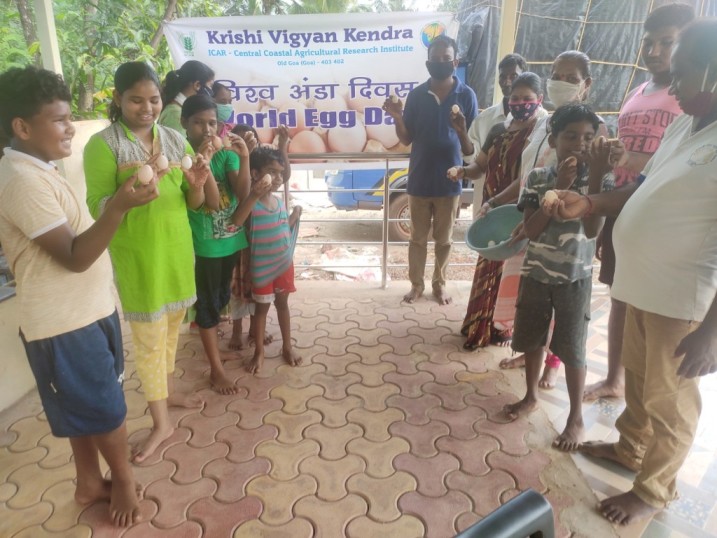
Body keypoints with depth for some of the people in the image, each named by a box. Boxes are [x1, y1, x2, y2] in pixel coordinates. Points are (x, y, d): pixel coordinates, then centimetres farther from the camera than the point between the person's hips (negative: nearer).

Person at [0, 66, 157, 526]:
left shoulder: (40, 172, 12)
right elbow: (74, 256, -26)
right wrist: (120, 205, -35)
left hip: (83, 313, 10)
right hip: (65, 324, -10)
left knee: (88, 407, 22)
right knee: (107, 409, 8)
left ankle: (90, 482, 40)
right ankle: (123, 479, 32)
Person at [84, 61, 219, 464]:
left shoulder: (175, 140, 4)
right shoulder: (103, 144, -10)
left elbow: (194, 203, 5)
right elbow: (98, 209, -13)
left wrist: (197, 183, -17)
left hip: (177, 249, 5)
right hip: (137, 257, -5)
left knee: (171, 327, 19)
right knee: (149, 339, 3)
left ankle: (168, 391, 41)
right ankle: (161, 423, 18)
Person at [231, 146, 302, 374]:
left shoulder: (279, 201, 3)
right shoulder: (251, 202, -16)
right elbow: (236, 221, -39)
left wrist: (294, 216, 5)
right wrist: (254, 196, -46)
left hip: (284, 262, 5)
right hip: (262, 267, -5)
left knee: (282, 303, 16)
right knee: (262, 307, 8)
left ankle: (287, 346, 30)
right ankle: (259, 351, 23)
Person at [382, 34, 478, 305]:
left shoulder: (466, 95, -5)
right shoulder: (416, 95, 0)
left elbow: (471, 149, -6)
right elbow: (406, 139, 3)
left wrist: (461, 131, -27)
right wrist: (398, 118, -15)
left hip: (449, 181, -1)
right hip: (419, 180, 1)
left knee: (444, 238, 13)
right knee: (417, 237, 12)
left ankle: (439, 283, 31)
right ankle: (416, 283, 28)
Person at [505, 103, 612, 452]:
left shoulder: (600, 180, -7)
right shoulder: (538, 177, -4)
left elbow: (592, 230, -21)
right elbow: (531, 230, -13)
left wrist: (595, 176, -26)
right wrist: (560, 187, -20)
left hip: (575, 278, -2)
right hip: (536, 273, 2)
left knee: (571, 349, 3)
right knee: (532, 340, 16)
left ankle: (576, 419, 21)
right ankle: (531, 396, 37)